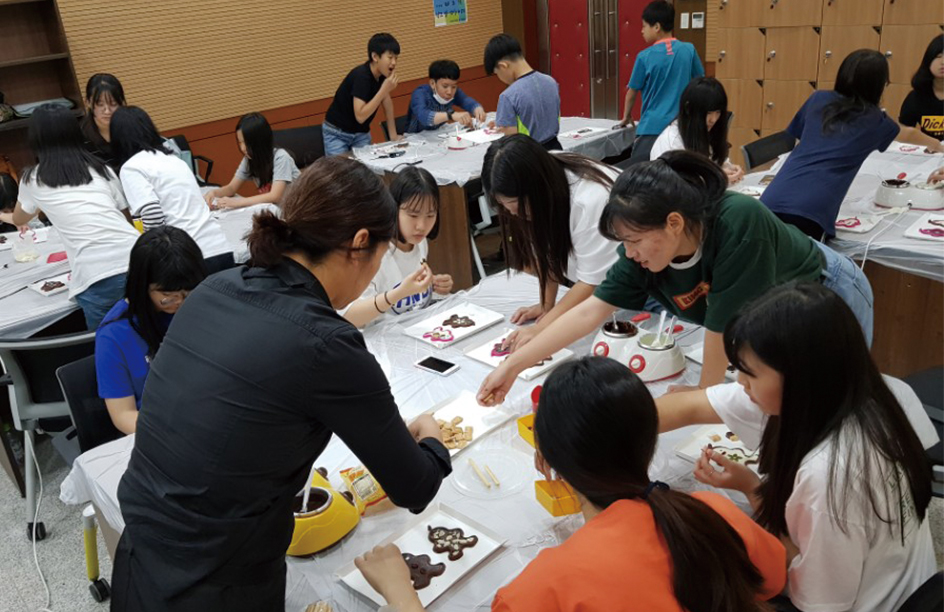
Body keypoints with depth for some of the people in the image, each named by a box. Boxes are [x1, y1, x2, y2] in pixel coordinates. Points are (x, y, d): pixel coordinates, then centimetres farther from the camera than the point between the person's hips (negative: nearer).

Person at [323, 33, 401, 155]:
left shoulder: (381, 73, -4)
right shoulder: (361, 76, -26)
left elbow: (387, 103, 8)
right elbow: (360, 116, -32)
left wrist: (393, 136, 5)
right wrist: (384, 89, -32)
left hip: (362, 133, 6)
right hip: (337, 133, -6)